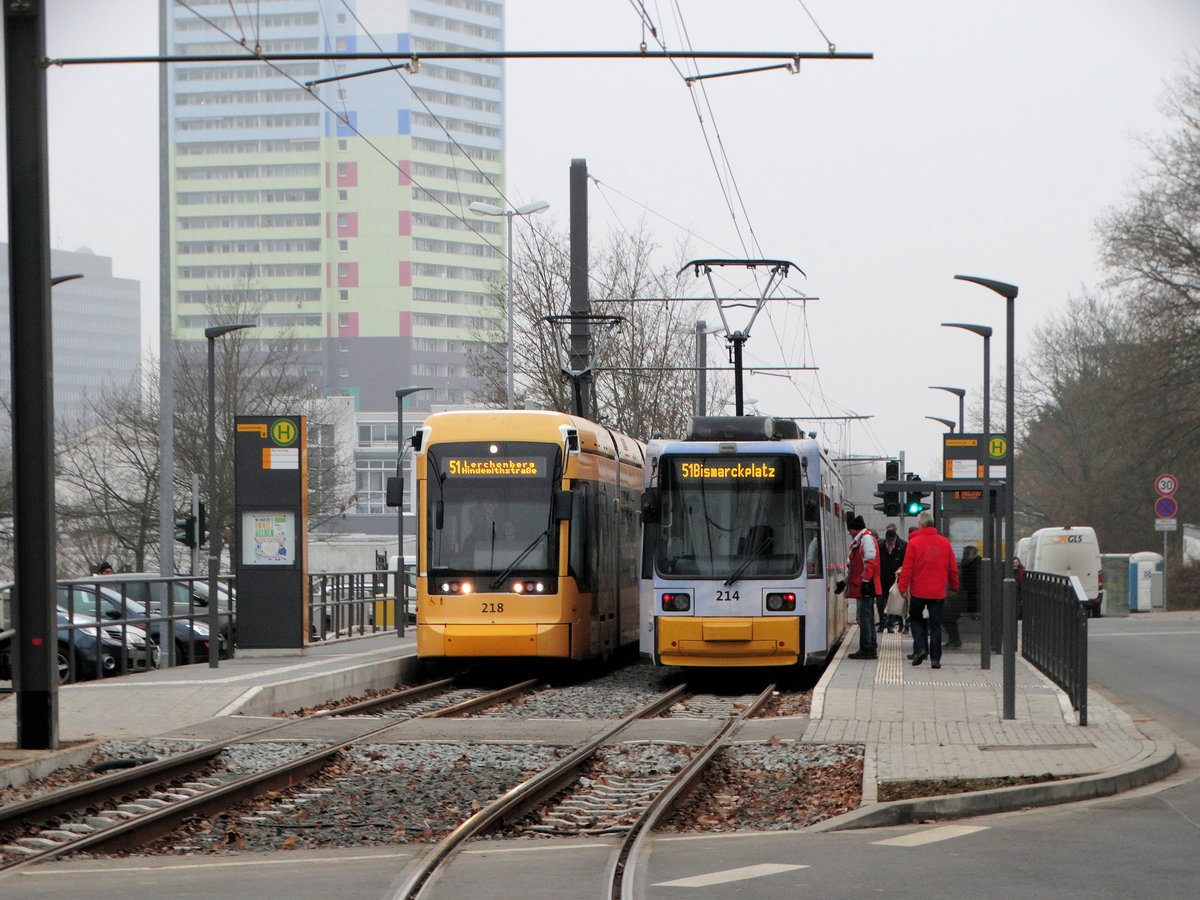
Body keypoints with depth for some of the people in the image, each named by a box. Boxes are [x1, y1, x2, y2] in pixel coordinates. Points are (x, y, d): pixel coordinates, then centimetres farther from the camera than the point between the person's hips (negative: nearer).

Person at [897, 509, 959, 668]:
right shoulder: (944, 543, 2)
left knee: (915, 619, 16)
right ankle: (935, 658, 4)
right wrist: (954, 586, 20)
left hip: (918, 590, -2)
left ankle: (920, 648, -2)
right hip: (938, 592, 2)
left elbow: (907, 568, -8)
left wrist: (903, 587, -1)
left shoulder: (914, 542, -8)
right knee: (936, 624, 6)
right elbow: (953, 568, 8)